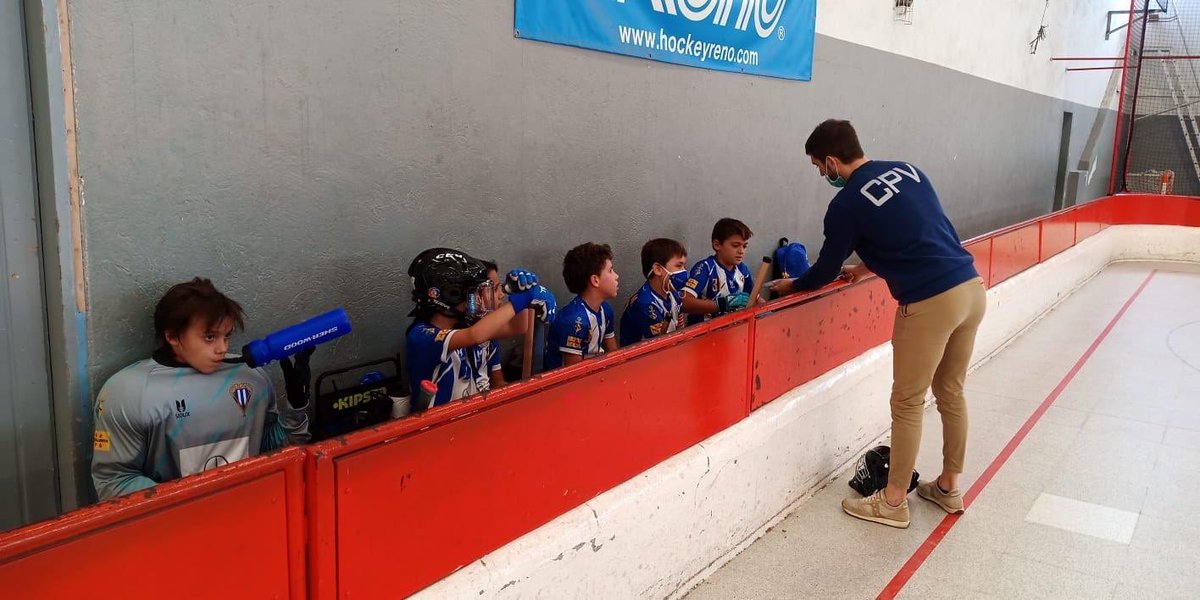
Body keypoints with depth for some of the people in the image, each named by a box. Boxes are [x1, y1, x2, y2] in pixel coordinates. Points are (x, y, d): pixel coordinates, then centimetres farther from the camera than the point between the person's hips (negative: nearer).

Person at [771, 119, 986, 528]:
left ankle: (893, 502, 18)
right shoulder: (908, 170, 12)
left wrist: (789, 286, 23)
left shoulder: (846, 204, -8)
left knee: (907, 404, 6)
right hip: (972, 287, 8)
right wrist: (869, 268, 31)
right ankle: (949, 487, 33)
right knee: (951, 394, 19)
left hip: (929, 303, -8)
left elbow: (826, 271, 4)